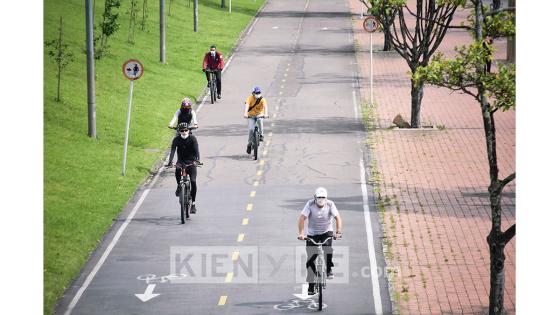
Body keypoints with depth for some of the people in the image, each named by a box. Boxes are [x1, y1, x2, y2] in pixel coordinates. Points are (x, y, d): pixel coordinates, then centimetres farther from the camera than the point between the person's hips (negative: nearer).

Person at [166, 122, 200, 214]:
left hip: (191, 162, -1)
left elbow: (196, 150, -23)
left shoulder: (192, 138, -13)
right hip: (181, 161, 1)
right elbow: (172, 151, -20)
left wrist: (198, 160, -41)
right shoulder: (176, 139, -10)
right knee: (177, 171, -32)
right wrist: (170, 162, -36)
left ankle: (193, 204, -7)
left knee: (193, 181, -16)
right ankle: (179, 185, 1)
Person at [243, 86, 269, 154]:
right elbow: (247, 105, -32)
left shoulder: (262, 99, -16)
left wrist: (266, 114, -48)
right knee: (251, 129, -12)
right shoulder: (250, 98, -18)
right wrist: (245, 113, -49)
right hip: (251, 115, -1)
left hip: (259, 114, 1)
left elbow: (265, 106, -30)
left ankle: (261, 135, -11)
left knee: (260, 120, -32)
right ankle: (249, 144, 5)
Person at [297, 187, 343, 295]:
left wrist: (339, 232, -36)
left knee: (327, 247, -31)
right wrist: (301, 233, -36)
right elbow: (302, 218, -23)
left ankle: (329, 270, -7)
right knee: (310, 260, -5)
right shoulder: (310, 204, -16)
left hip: (326, 232, 0)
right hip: (312, 234, 0)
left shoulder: (330, 204, -14)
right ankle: (311, 286, 6)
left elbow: (338, 217, -21)